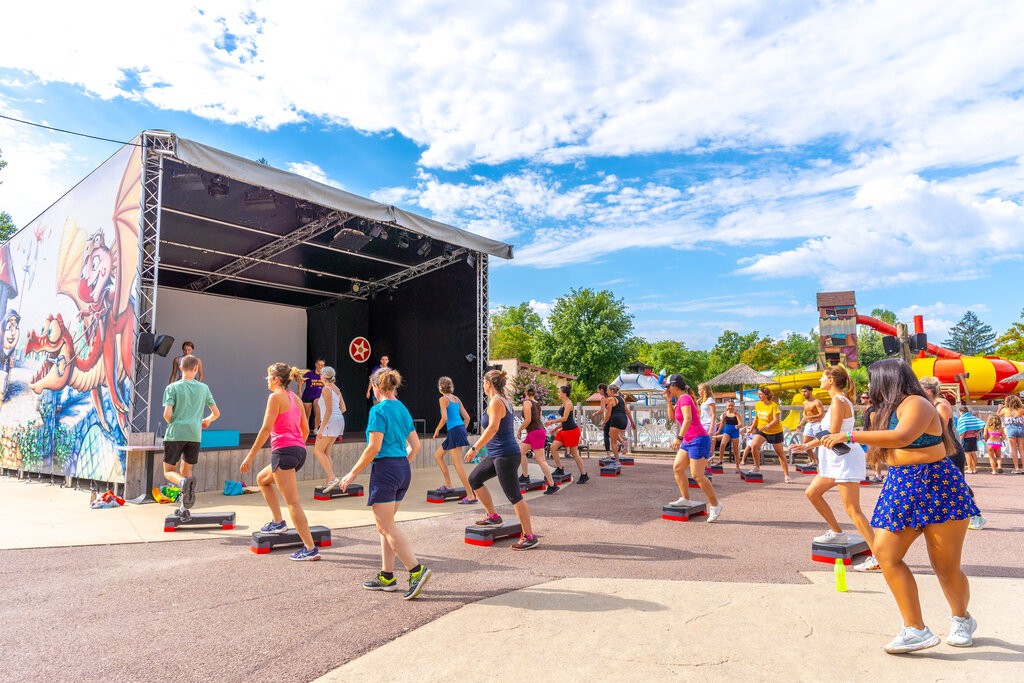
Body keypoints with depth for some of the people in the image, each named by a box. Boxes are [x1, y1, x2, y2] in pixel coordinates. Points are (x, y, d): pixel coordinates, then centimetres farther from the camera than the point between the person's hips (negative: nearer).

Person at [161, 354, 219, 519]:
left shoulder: (172, 387, -2)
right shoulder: (203, 388, 7)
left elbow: (167, 414, -11)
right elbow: (216, 413, 12)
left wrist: (171, 424, 12)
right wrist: (207, 420, 33)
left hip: (175, 434, -3)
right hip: (194, 435, 3)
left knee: (169, 472, 9)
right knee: (186, 470, 18)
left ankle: (185, 482, -25)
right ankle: (184, 509, 12)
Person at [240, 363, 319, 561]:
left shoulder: (276, 397, -5)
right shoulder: (296, 399, 17)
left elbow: (266, 429, -11)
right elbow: (305, 429, 19)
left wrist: (250, 456, -9)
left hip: (283, 450, -9)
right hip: (300, 451, 9)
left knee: (293, 502, -8)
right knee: (262, 479, 30)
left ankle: (311, 549, -11)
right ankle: (278, 521, 25)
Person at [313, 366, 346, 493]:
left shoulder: (326, 389, -11)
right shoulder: (336, 388, 14)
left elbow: (328, 410, -18)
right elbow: (343, 408, 15)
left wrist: (321, 429, -18)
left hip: (330, 422, -9)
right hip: (339, 420, 9)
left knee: (318, 450, -4)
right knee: (326, 452, 13)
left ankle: (332, 478, -13)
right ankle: (329, 482, 12)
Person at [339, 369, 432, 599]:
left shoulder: (378, 410, -11)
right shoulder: (403, 409, 12)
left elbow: (374, 448, -17)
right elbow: (415, 445, 13)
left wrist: (353, 473, -9)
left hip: (385, 469, -9)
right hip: (403, 469, 9)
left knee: (386, 526, -4)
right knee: (385, 524, 16)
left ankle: (417, 570, -11)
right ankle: (386, 576, 20)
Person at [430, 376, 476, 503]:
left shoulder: (443, 399, -4)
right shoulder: (457, 399, 16)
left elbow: (444, 418, -16)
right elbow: (467, 417, 14)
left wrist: (437, 430, -1)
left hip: (454, 431, -9)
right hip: (461, 428, 9)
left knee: (458, 465, -8)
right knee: (437, 455, 21)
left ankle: (470, 495, -11)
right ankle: (448, 484, 22)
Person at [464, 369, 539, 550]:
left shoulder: (496, 402, -15)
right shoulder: (505, 401, 13)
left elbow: (493, 428, -27)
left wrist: (475, 448, -25)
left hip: (505, 455, -10)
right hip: (496, 454, 10)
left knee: (514, 496, -6)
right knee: (473, 479, 17)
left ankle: (530, 537, 1)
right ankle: (493, 517, 24)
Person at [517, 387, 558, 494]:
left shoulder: (527, 403, -8)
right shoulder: (537, 404, 15)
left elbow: (528, 420, -15)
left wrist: (519, 430, -2)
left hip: (535, 433, -9)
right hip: (540, 430, 9)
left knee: (541, 460, -8)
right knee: (520, 451, 17)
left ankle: (552, 485, -7)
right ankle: (525, 476, 19)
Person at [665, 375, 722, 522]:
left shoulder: (684, 398, -14)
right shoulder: (681, 399, 14)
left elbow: (688, 419, -27)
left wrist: (679, 437, -34)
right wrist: (669, 400, 12)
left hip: (699, 440, -10)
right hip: (689, 441, 10)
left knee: (697, 475, -10)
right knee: (677, 468, 5)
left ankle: (715, 505, 0)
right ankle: (685, 499, 9)